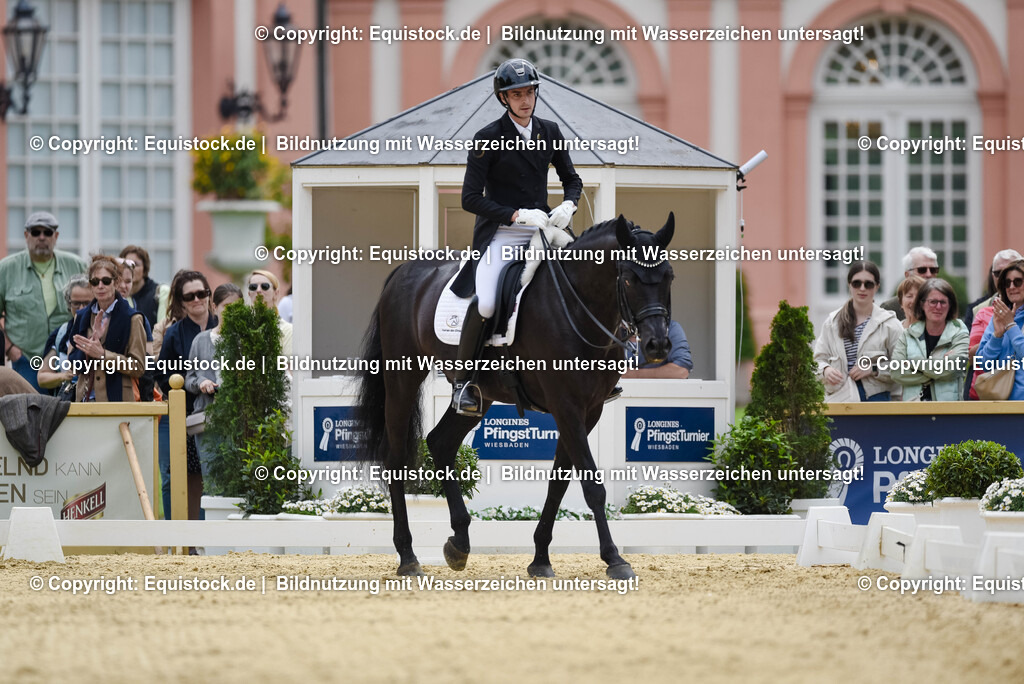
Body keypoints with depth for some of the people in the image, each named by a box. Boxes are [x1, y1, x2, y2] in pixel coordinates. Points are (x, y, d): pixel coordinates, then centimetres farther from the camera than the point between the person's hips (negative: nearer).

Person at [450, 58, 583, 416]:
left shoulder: (549, 132, 8)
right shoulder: (488, 138, -7)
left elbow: (571, 179, 17)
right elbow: (471, 198, -10)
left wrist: (568, 205, -6)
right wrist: (518, 215, -19)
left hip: (541, 227, 5)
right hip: (500, 233, -5)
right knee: (485, 305, -26)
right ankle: (462, 382, -10)